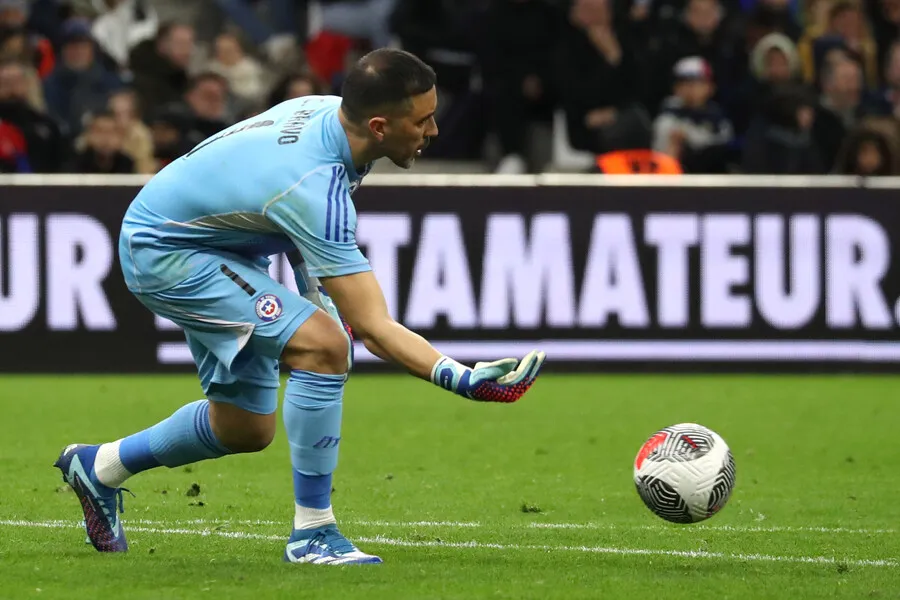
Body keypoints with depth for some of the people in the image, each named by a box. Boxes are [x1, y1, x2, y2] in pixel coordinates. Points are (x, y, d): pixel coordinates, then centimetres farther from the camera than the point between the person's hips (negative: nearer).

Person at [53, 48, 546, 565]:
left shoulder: (327, 110, -10)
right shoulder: (316, 188, -36)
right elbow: (372, 327, -35)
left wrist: (318, 295, 8)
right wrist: (462, 378, -43)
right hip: (164, 251, -9)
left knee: (246, 428, 13)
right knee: (322, 346, -25)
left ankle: (99, 467, 35)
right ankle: (313, 532, -16)